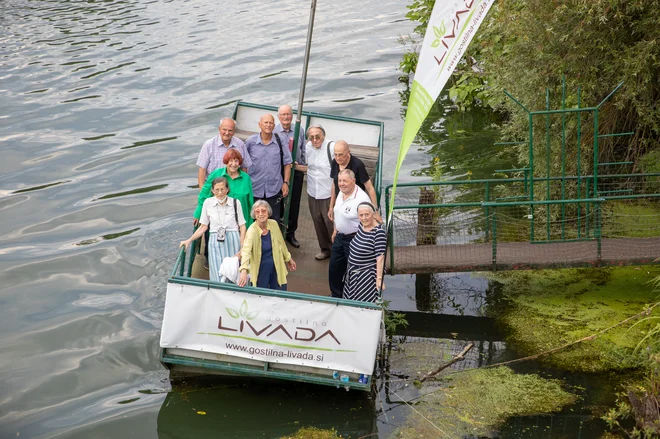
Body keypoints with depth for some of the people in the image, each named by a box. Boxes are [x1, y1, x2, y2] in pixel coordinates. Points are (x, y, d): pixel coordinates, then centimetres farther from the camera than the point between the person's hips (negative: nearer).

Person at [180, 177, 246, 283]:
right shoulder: (208, 203, 3)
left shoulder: (235, 203, 1)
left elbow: (242, 227, 3)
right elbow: (203, 227, 11)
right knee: (218, 277, -7)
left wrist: (242, 248, -6)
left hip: (233, 242, 0)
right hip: (215, 242, 0)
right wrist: (189, 240, 5)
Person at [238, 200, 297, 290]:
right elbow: (246, 250, -37)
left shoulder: (273, 224, -7)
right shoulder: (252, 231, -22)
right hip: (260, 268, -4)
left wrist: (288, 259, 22)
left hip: (277, 266, 4)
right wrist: (244, 270, -52)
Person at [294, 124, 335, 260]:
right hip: (313, 192, 6)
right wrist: (296, 166, 1)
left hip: (329, 193, -6)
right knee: (318, 222, 16)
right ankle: (325, 249, 33)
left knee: (331, 222, 0)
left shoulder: (331, 147, -18)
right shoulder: (308, 147, 3)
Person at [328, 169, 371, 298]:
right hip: (340, 237, 9)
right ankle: (336, 295, 40)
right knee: (334, 268, 20)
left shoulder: (361, 198, -25)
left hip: (353, 239, -9)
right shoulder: (341, 193, 2)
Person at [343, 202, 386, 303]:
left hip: (367, 275, -8)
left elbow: (380, 258, -23)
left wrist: (379, 279, -26)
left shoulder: (378, 232, -21)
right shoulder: (361, 225, 3)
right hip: (353, 273, 8)